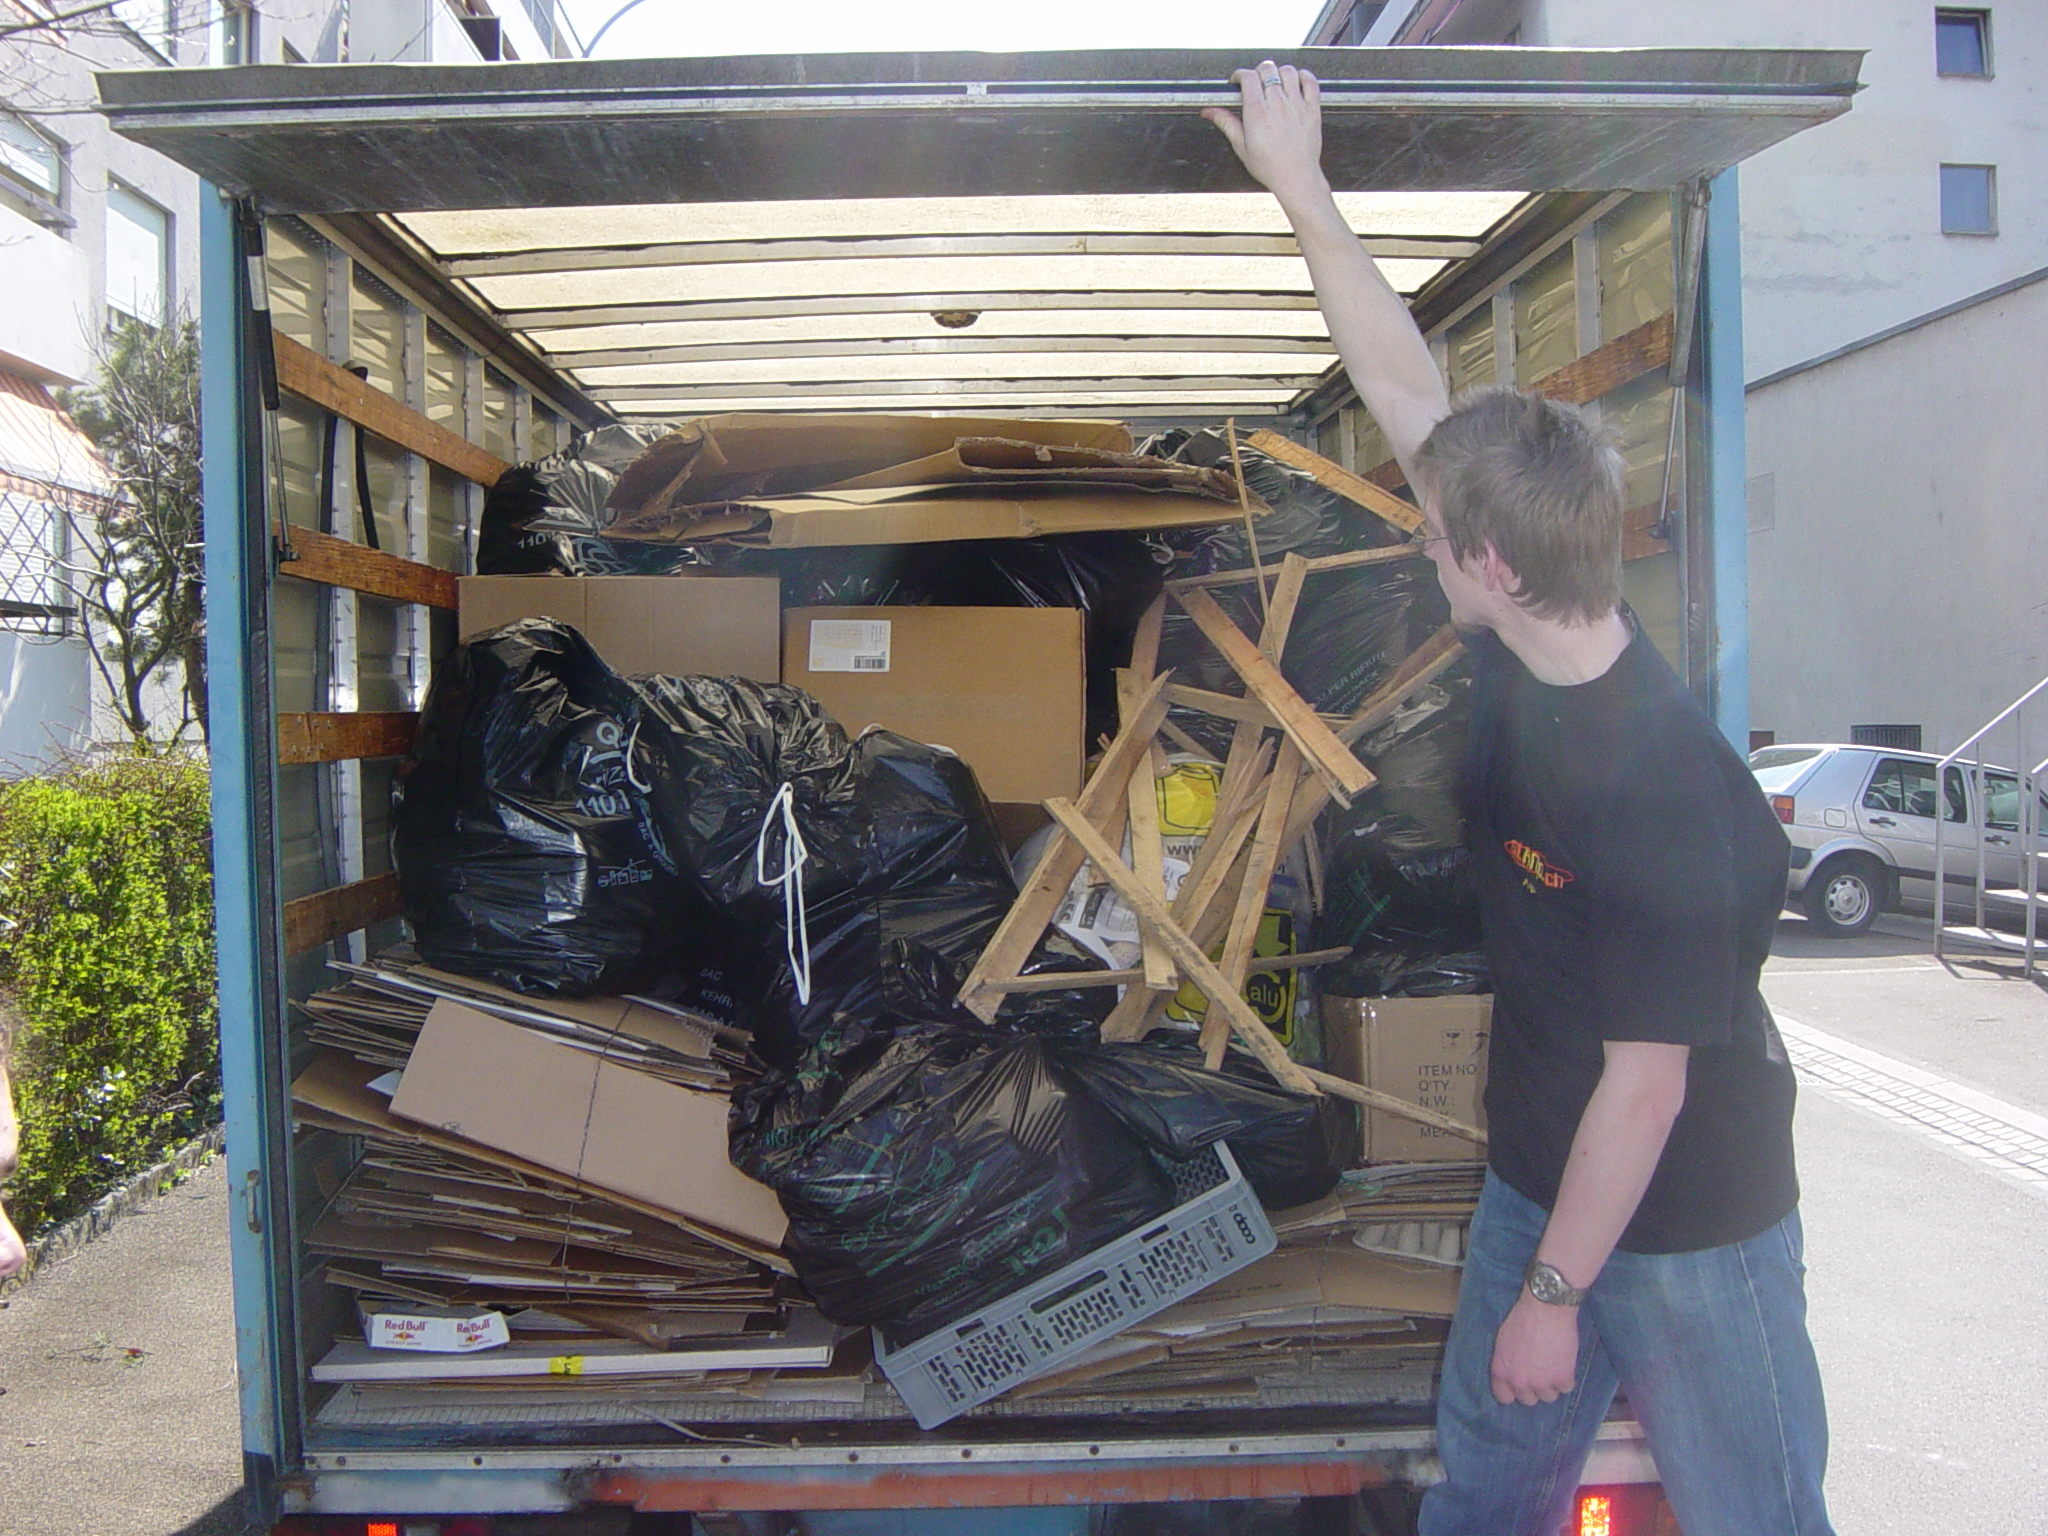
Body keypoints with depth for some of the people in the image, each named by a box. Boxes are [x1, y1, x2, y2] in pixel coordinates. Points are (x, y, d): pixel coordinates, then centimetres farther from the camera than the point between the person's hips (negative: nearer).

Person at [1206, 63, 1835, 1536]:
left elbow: (1644, 1083, -24)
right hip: (1540, 1175, 7)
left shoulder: (1663, 792, -31)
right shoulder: (1522, 656, -10)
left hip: (1686, 1220, -7)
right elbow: (1407, 390, -3)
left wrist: (1553, 1291, -15)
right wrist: (1300, 185, 1)